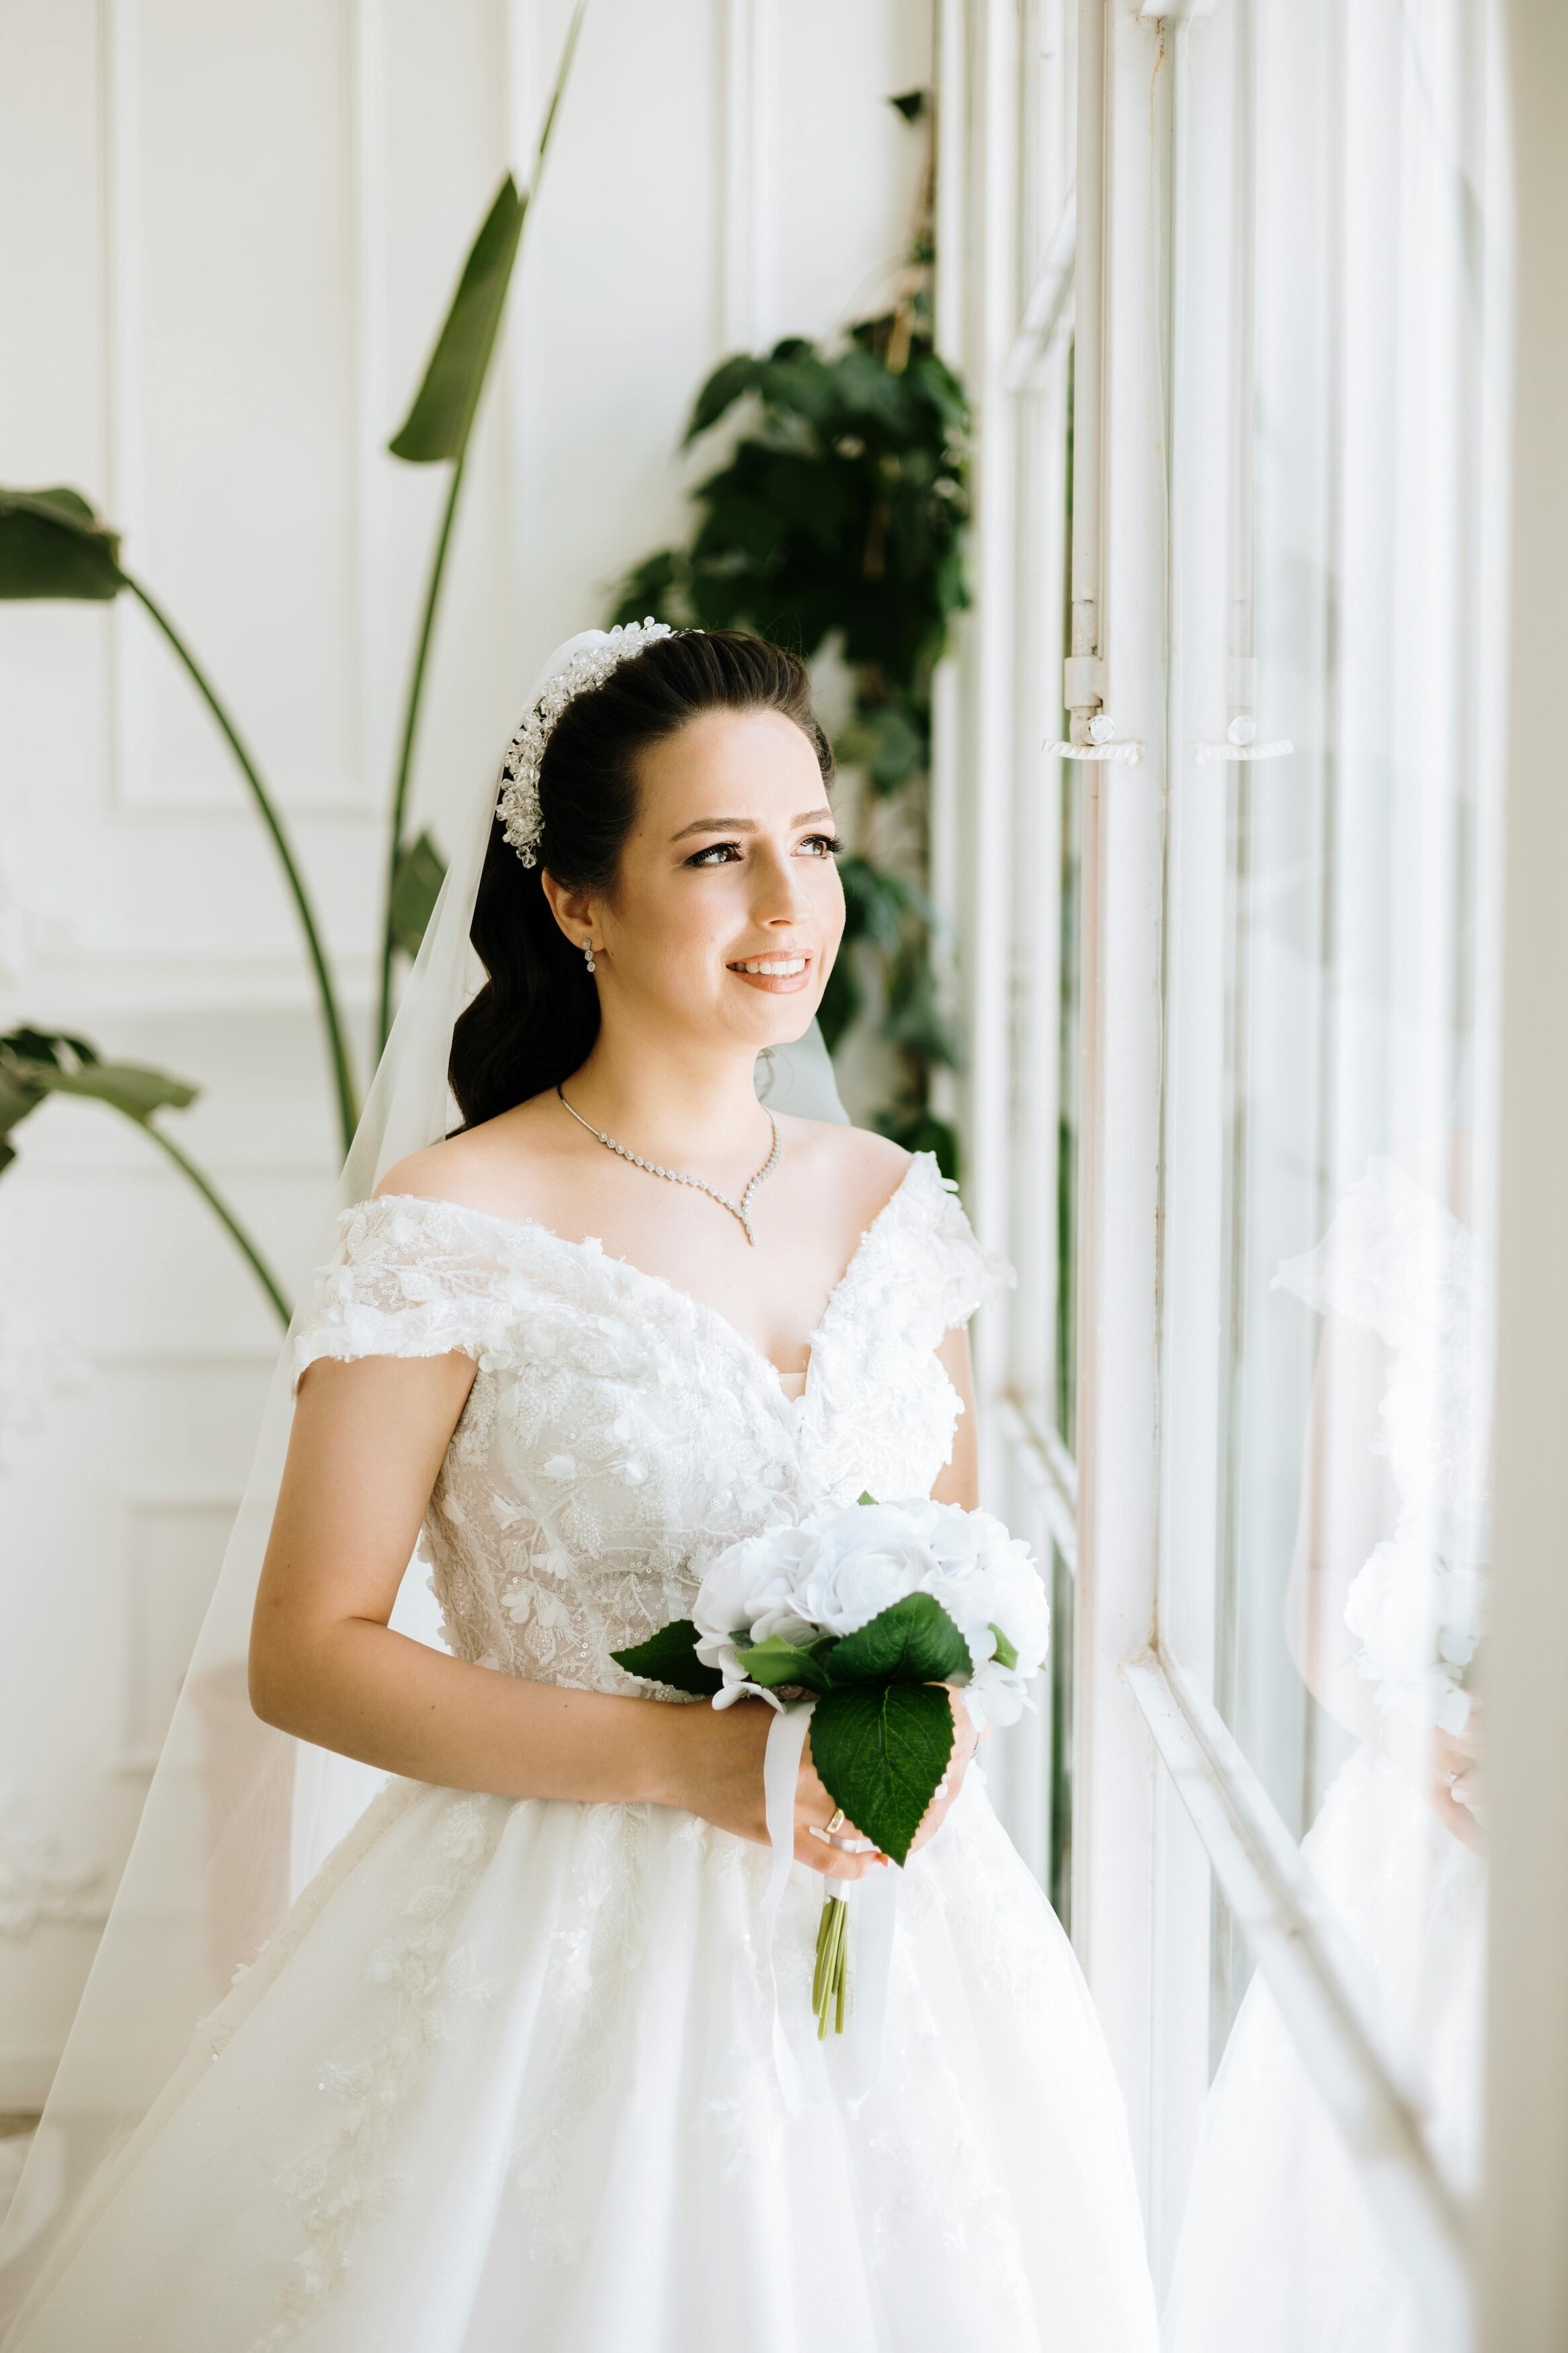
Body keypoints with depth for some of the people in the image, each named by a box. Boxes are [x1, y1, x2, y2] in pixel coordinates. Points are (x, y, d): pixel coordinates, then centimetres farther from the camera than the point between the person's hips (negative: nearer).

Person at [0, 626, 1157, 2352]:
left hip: (898, 1933, 5)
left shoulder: (893, 1207, 4)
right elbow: (307, 1655, -11)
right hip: (570, 1937, -5)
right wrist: (677, 1757, -20)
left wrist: (925, 1724, -7)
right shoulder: (453, 1234, -12)